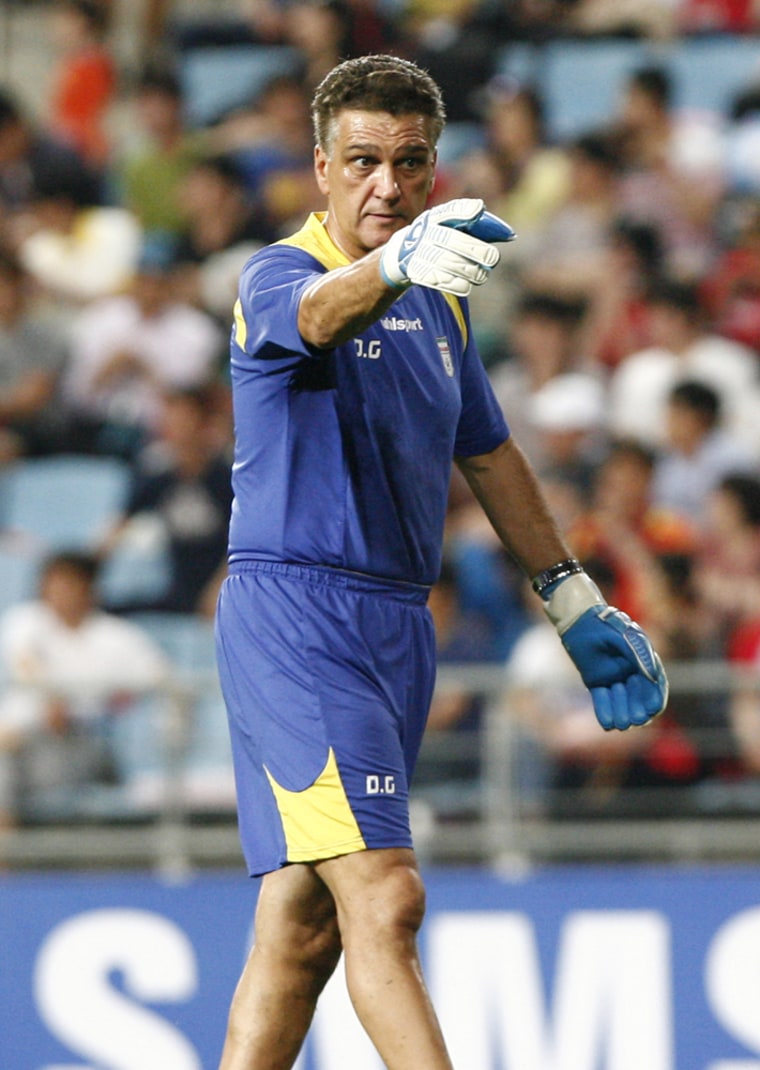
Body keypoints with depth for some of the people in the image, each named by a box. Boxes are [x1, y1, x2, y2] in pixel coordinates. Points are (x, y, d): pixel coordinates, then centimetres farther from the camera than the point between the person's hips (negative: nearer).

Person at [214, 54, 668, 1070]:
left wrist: (573, 597, 29)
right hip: (294, 612, -8)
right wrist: (397, 264, -57)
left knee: (301, 930, 8)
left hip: (398, 623, 8)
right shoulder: (278, 276, -10)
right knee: (384, 900, -18)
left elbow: (489, 453, 27)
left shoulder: (437, 302, 15)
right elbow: (316, 310, -35)